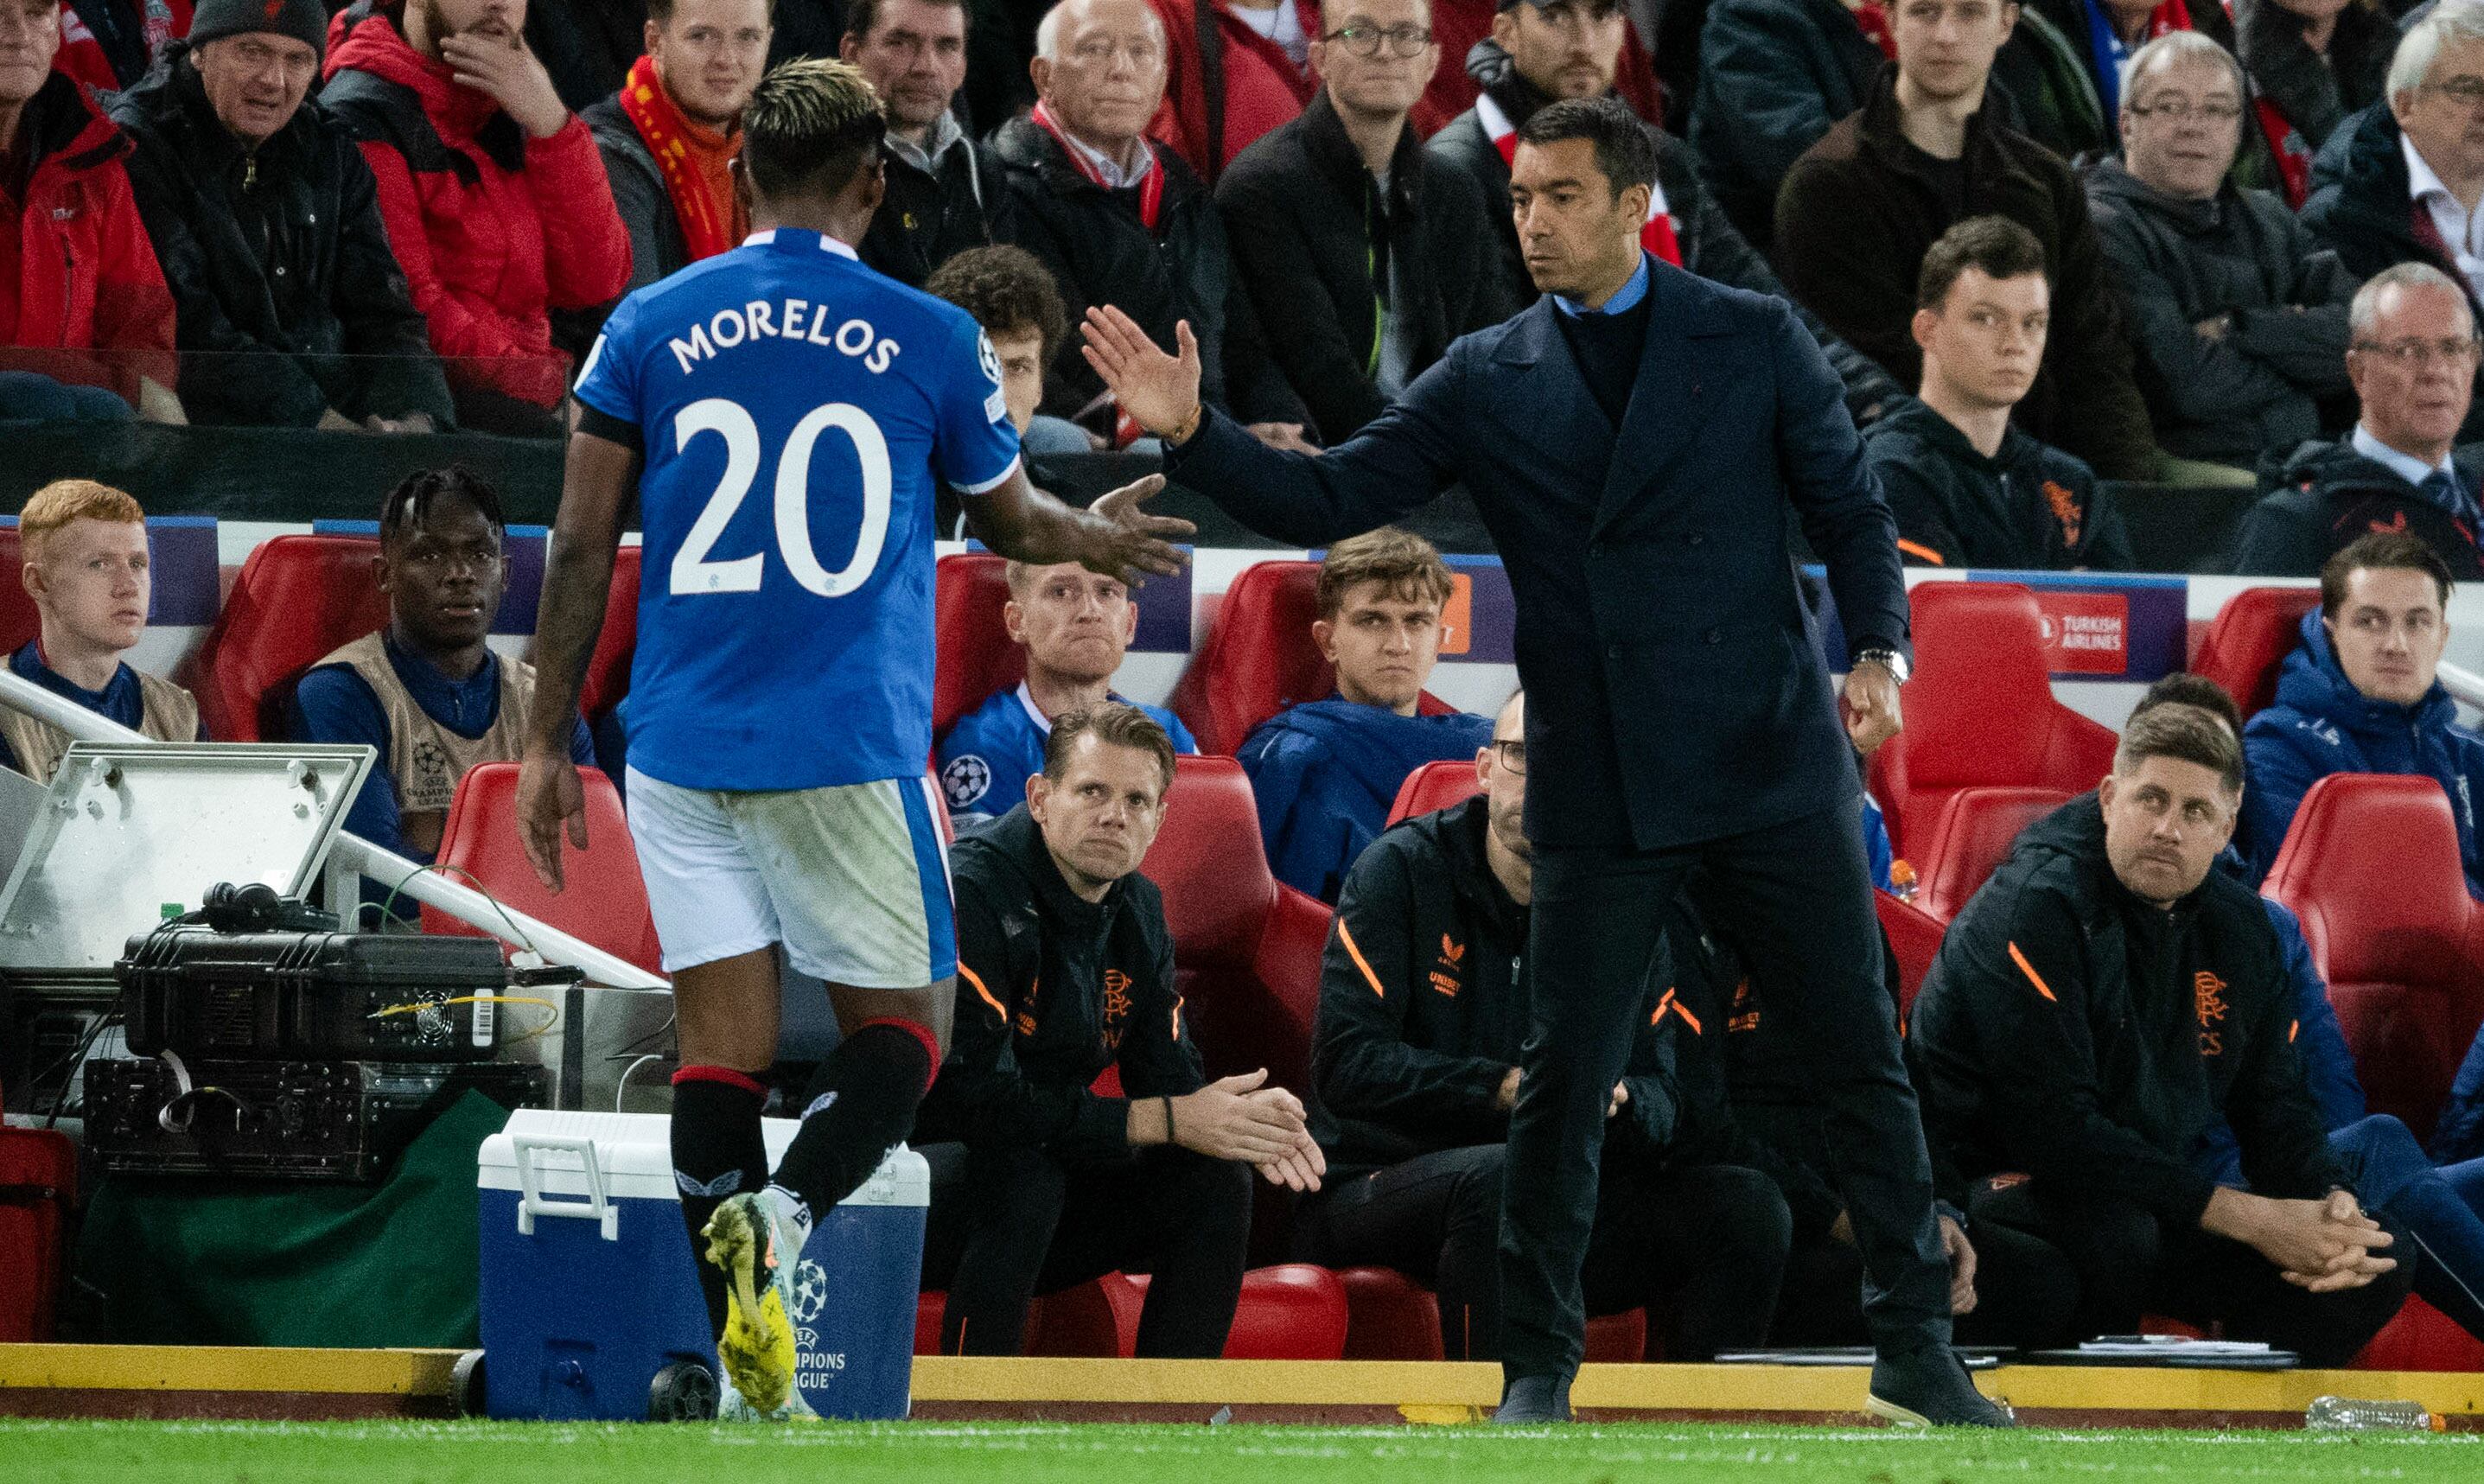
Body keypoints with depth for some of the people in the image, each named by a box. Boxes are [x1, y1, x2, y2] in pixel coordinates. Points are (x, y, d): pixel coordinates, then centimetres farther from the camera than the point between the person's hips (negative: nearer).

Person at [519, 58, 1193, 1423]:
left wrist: (547, 738, 12)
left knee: (722, 1042, 6)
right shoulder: (931, 340, -1)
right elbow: (1012, 523, 16)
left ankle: (749, 1375, -3)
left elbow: (581, 549, 4)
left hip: (682, 743, 3)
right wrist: (1095, 537, 38)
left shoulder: (649, 326, 3)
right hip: (849, 750, -2)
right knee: (901, 1026, 9)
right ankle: (784, 1214, -21)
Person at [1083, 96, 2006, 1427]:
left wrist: (1877, 652, -12)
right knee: (1562, 1080, 0)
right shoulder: (1485, 383, 6)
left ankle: (1915, 1351, 13)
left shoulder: (1753, 342, 3)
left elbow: (1851, 508, 4)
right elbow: (1325, 502, 3)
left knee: (1860, 1056, 3)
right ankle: (1537, 1368, 10)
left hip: (1772, 764, -1)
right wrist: (1191, 434, -12)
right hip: (1599, 791, 1)